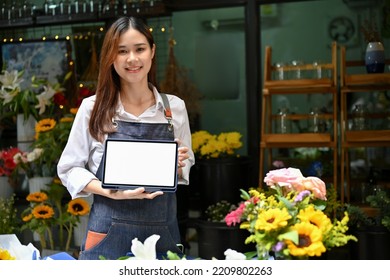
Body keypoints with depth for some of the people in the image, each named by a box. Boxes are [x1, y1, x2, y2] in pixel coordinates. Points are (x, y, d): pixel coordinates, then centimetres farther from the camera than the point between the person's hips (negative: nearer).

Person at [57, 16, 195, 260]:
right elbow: (69, 169, 2)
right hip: (109, 234, -2)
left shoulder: (175, 107, 4)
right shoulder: (93, 108, -3)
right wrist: (110, 192, -14)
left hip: (163, 232, 2)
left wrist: (178, 166, -9)